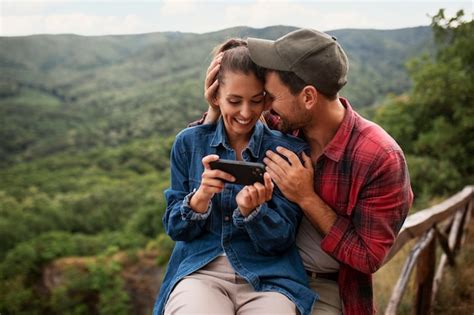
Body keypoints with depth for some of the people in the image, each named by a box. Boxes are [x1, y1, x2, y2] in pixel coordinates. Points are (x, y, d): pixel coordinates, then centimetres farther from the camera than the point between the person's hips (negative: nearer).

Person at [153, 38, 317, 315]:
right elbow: (176, 229, 5)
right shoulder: (189, 143, 3)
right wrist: (201, 196, -16)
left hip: (268, 276, 0)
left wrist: (250, 210, -22)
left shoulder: (290, 150, -2)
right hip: (199, 270, 0)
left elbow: (280, 241, -2)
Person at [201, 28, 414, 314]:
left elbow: (370, 258, -14)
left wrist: (307, 199, -23)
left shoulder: (381, 159, -20)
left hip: (326, 287, -2)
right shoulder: (282, 126, -8)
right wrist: (214, 110, -14)